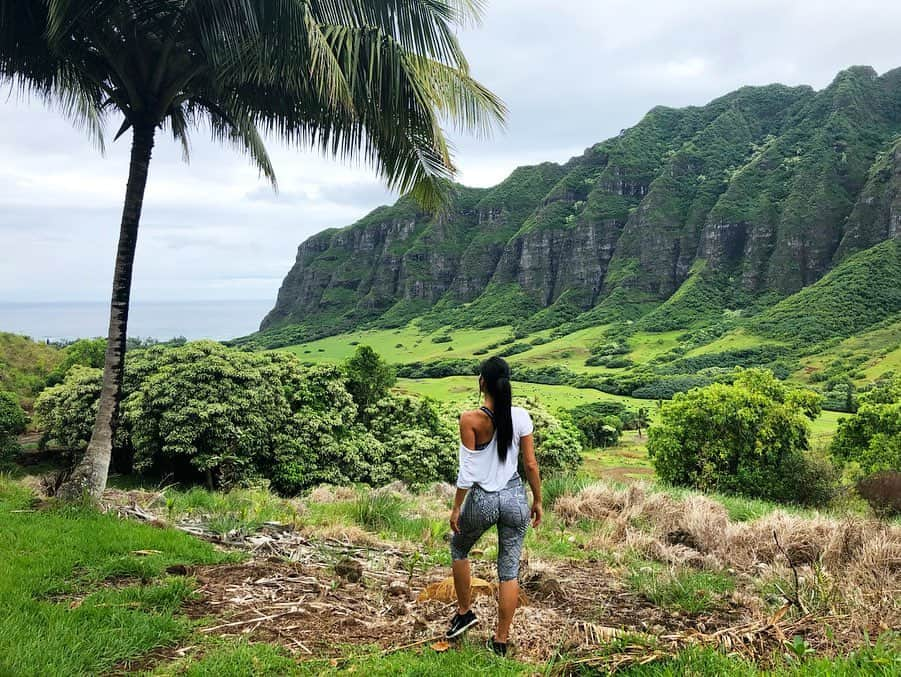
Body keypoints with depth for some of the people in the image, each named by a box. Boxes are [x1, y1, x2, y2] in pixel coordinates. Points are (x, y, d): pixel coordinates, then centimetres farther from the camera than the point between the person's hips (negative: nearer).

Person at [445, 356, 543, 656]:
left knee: (458, 547, 28)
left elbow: (467, 471, -13)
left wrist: (456, 507, -2)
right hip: (514, 497, 3)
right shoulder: (521, 416, -6)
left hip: (482, 499, -2)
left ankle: (465, 612, 36)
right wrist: (537, 501, 12)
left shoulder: (470, 419, -15)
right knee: (509, 570, 12)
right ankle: (501, 640, 21)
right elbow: (531, 465, -1)